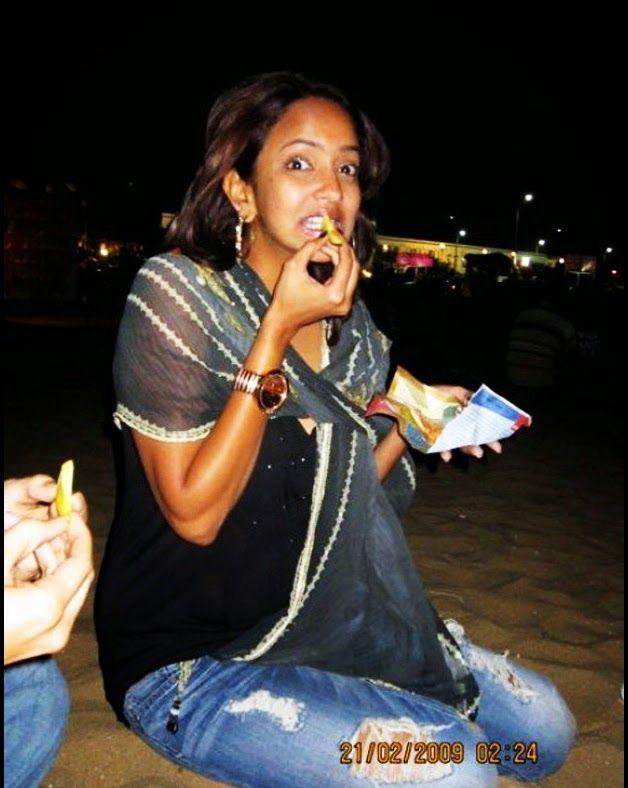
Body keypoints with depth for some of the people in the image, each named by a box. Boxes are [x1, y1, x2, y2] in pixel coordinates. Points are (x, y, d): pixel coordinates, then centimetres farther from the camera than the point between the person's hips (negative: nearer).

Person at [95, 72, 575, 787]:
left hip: (319, 627, 7)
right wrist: (277, 331, -25)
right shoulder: (177, 293, -15)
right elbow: (195, 514, -21)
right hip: (190, 661, -6)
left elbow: (336, 496, 9)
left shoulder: (350, 321, 2)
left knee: (545, 725, 4)